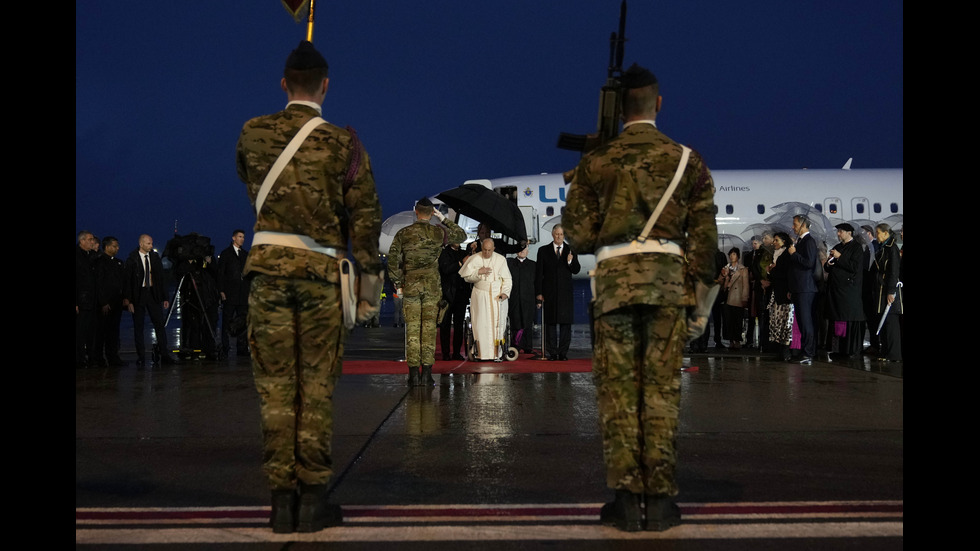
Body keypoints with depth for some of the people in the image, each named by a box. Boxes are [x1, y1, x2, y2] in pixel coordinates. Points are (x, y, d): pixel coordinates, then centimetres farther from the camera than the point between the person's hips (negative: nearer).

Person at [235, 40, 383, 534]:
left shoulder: (253, 134, 5)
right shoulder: (344, 143, -2)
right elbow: (365, 219, -3)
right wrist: (369, 282, 4)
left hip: (268, 267, 2)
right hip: (321, 272, -1)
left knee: (275, 385, 5)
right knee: (316, 386, 5)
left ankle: (282, 497, 7)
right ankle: (313, 498, 8)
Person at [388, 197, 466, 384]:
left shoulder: (403, 234, 1)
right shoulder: (439, 232, 0)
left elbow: (393, 260, 0)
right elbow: (462, 235, 17)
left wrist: (398, 284, 8)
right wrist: (444, 219, 18)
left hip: (410, 286, 0)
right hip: (432, 286, 0)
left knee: (412, 329, 2)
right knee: (429, 328, 2)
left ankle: (413, 373, 0)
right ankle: (426, 373, 0)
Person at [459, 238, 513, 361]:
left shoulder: (500, 260, 3)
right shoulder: (474, 259, 2)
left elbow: (507, 279, 5)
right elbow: (466, 277, 2)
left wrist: (505, 292, -9)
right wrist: (478, 272, -13)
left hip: (497, 295, 0)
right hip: (480, 295, 0)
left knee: (497, 323, -5)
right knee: (480, 323, -3)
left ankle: (497, 353, -2)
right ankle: (480, 352, 0)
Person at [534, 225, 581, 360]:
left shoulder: (571, 250, 9)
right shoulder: (543, 251, 6)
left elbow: (576, 270, 3)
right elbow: (538, 273, 4)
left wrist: (570, 261, -18)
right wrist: (539, 293, -3)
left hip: (565, 293, 1)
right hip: (549, 293, -1)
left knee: (565, 323, 0)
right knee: (550, 323, 0)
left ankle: (563, 352, 5)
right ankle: (552, 352, 5)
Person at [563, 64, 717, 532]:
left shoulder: (596, 163, 5)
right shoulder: (687, 160, 7)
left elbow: (578, 235, 3)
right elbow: (704, 236, 4)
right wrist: (702, 300, 8)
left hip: (614, 280, -1)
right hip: (669, 281, 1)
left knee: (618, 389, 4)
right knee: (661, 389, 5)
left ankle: (627, 497, 5)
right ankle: (660, 499, 7)